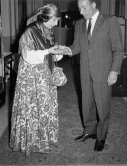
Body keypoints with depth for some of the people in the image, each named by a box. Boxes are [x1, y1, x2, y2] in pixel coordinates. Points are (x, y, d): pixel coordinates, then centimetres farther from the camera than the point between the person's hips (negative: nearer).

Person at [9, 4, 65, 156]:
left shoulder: (48, 32, 8)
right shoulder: (30, 32, -17)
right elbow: (27, 56, -19)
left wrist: (58, 53, -4)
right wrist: (48, 51, -23)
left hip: (44, 75, 8)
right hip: (31, 76, -8)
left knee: (46, 105, 13)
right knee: (32, 107, 2)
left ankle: (44, 136, 29)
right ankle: (31, 140, 18)